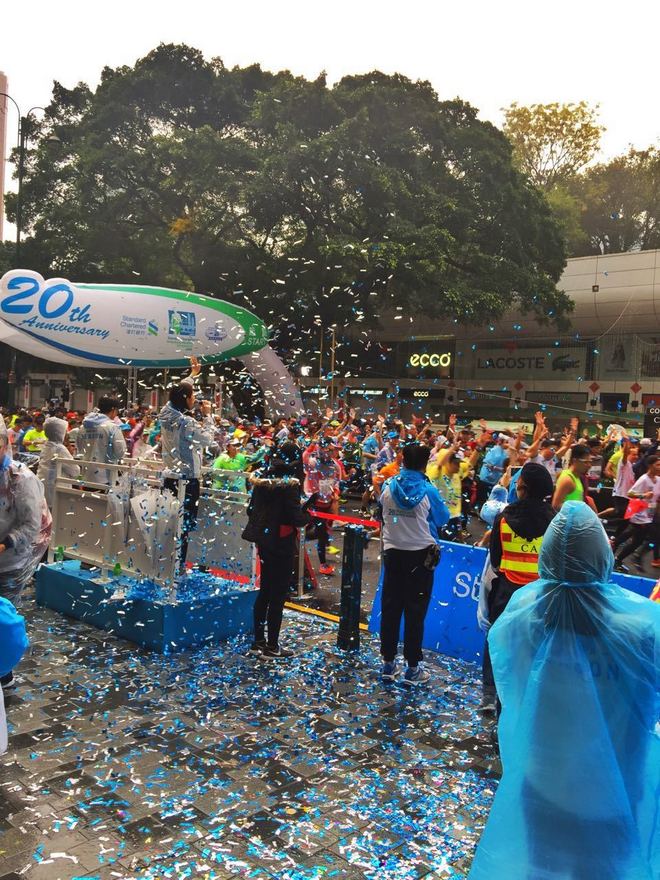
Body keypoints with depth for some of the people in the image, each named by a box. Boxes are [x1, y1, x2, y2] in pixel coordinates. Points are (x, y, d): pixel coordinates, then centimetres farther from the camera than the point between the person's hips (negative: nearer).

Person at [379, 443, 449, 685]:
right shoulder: (428, 490, -13)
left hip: (392, 552, 3)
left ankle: (388, 664, 17)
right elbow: (442, 520, -2)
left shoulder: (388, 487, -4)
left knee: (391, 608, 10)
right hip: (420, 555, -3)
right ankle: (413, 668, 9)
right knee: (415, 611, 3)